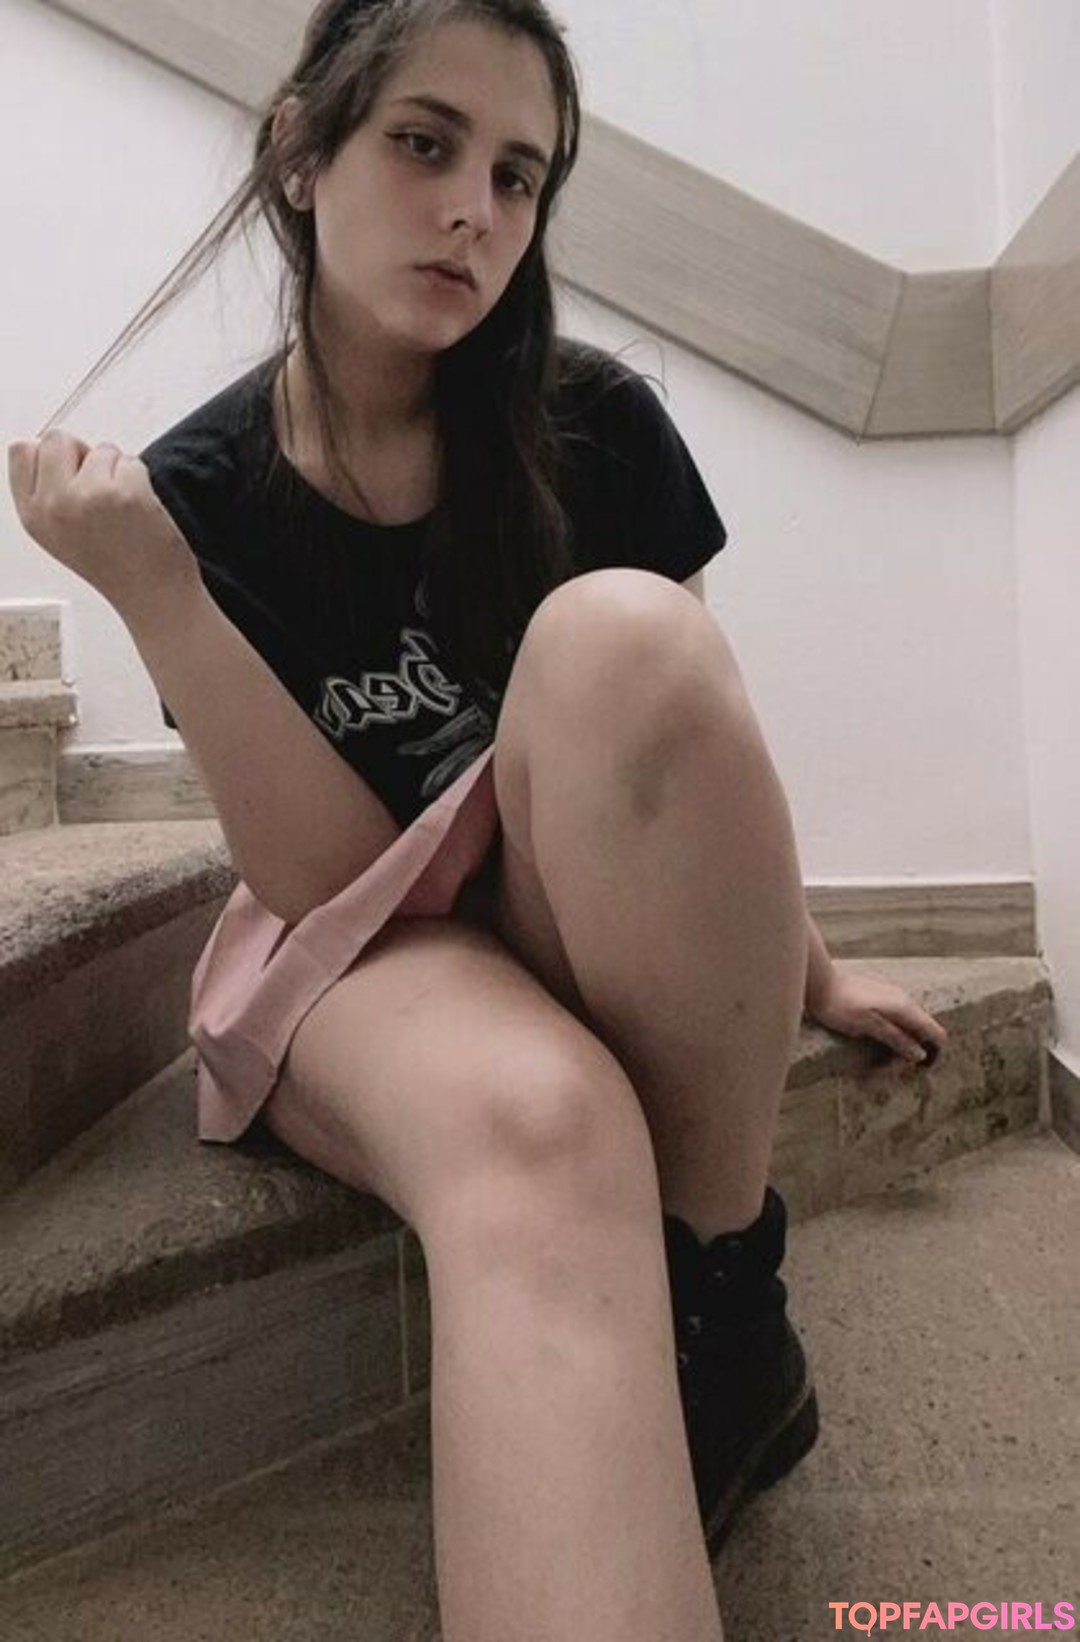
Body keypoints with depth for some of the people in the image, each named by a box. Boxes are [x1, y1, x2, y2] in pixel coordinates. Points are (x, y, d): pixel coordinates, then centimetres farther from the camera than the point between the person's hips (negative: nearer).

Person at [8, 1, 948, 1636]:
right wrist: (151, 587, -23)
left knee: (615, 632, -32)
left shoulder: (594, 423, -5)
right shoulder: (203, 492, -7)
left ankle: (726, 1305, -17)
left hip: (625, 941, 3)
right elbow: (335, 871, -14)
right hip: (362, 946, -2)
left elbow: (689, 725, 6)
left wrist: (802, 962, 14)